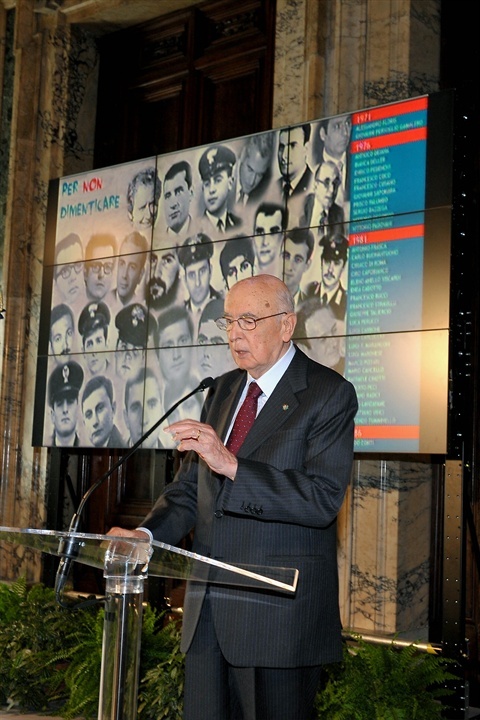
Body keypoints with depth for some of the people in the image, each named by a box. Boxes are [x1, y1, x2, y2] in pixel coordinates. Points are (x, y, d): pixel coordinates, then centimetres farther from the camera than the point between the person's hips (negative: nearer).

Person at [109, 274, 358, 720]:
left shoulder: (329, 394, -8)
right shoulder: (223, 390, 13)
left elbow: (323, 499, -19)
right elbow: (191, 485, 14)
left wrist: (231, 464, -28)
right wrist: (148, 533, -6)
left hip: (278, 613, -6)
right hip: (208, 611, 7)